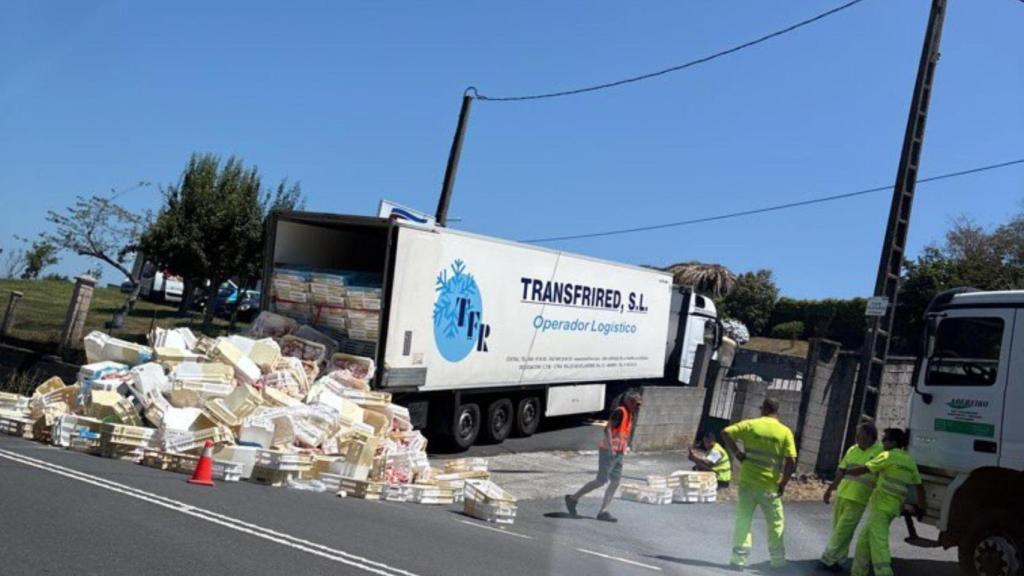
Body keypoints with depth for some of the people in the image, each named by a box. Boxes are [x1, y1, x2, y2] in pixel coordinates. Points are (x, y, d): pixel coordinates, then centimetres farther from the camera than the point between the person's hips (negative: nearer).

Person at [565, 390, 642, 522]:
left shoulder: (630, 415, 14)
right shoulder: (620, 411, -14)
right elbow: (607, 429, -22)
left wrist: (625, 447, 17)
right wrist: (611, 448, -26)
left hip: (618, 453, 9)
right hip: (608, 451, -9)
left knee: (615, 481, 2)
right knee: (601, 481, -7)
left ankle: (603, 511, 4)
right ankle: (573, 498, 5)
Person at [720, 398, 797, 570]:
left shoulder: (750, 424, 0)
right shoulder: (785, 432, -1)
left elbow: (726, 433, -7)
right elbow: (791, 461, -8)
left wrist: (737, 453, -1)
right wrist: (783, 483, 0)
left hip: (748, 481, 0)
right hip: (770, 486, 0)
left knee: (743, 520, 8)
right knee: (776, 523, 16)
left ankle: (739, 557, 6)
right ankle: (778, 559, 21)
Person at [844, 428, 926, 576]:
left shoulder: (889, 456, -8)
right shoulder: (910, 460, 14)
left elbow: (864, 469, -6)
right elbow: (919, 486, 17)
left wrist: (844, 471, 8)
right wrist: (920, 508, 25)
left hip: (881, 504, -8)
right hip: (894, 507, 8)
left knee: (878, 542, -10)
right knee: (865, 539, 16)